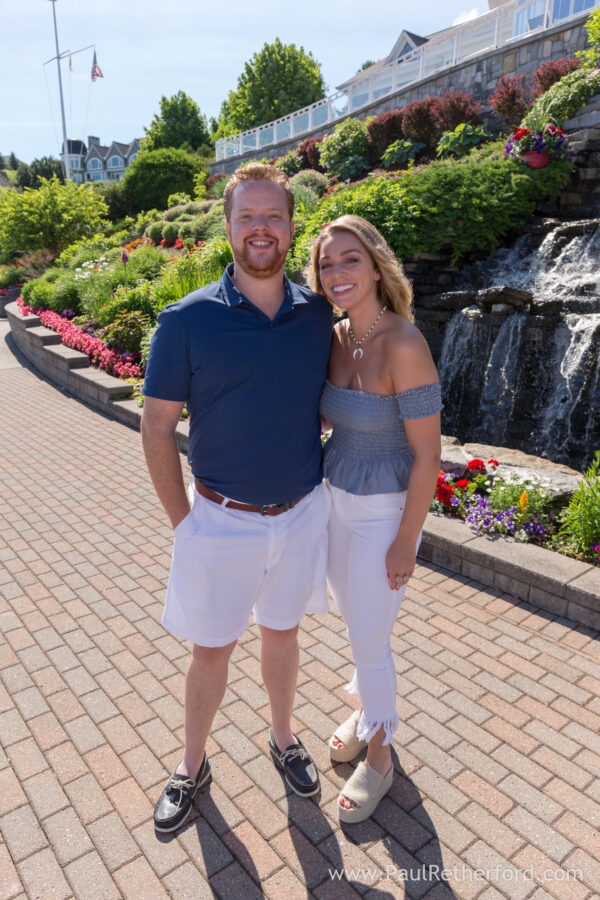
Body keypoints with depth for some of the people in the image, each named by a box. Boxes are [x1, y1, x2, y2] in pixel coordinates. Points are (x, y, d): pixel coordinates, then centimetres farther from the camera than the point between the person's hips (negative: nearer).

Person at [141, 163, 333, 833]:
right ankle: (192, 765, 41)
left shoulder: (317, 314, -2)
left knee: (282, 632, 22)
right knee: (210, 650, 14)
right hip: (221, 521, -2)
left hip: (301, 514, 3)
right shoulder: (188, 320, -11)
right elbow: (157, 429, -7)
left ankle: (283, 739, 48)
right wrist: (184, 522, -7)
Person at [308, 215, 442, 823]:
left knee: (368, 642, 7)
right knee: (355, 622, 23)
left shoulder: (405, 345, -25)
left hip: (385, 513, -7)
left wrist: (405, 542, -15)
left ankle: (378, 758, 34)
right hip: (336, 499, 7)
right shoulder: (336, 338, -2)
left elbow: (427, 454, -20)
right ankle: (369, 712, 50)